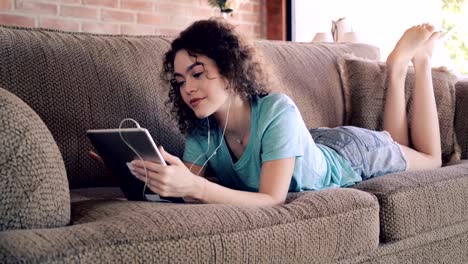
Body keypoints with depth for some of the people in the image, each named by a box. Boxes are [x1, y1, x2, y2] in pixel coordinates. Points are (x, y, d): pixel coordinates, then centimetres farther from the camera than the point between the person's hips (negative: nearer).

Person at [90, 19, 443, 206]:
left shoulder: (278, 112, -44)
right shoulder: (201, 131, -26)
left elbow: (273, 199, -48)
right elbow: (188, 186, -28)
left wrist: (195, 186, -61)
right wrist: (151, 175, -49)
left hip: (352, 154, -4)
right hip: (318, 147, 5)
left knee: (430, 157, 28)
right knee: (398, 143, 35)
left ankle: (408, 60, 35)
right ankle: (400, 65, 42)